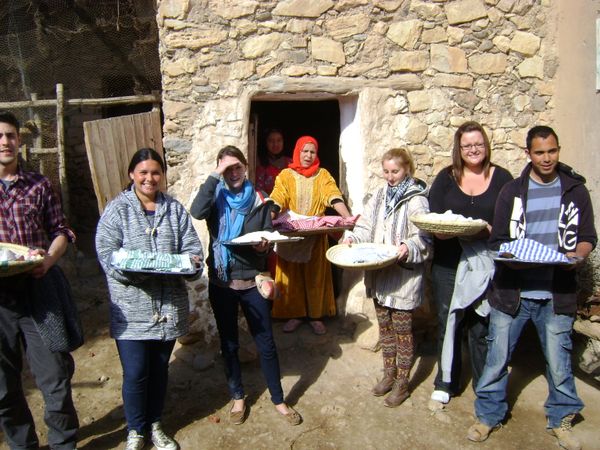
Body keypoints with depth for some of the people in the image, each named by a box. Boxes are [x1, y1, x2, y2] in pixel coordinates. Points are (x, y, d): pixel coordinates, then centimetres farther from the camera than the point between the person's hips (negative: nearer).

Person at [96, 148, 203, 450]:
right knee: (135, 373, 1)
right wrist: (138, 268, -25)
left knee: (159, 369, 15)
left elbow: (192, 248, 3)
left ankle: (155, 424, 36)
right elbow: (106, 253, -10)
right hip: (131, 307, -3)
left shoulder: (175, 209, 8)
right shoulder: (117, 209, -1)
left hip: (169, 305, 3)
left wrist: (189, 263, -19)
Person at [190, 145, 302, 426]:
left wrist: (264, 246, -21)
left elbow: (268, 239, 2)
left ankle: (278, 400, 25)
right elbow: (197, 212, -25)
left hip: (252, 281, -1)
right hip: (221, 282, 1)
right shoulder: (216, 198, -2)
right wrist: (214, 175, -23)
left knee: (266, 343, 7)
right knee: (228, 343, 15)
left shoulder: (260, 201, -1)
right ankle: (237, 397, 35)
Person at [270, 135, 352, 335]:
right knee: (292, 275, 5)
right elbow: (276, 200, -9)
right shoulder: (286, 175, 3)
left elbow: (334, 197, -11)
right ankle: (294, 314, 17)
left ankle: (315, 315, 17)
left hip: (316, 235, 0)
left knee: (315, 275, 6)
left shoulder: (323, 175, 4)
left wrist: (347, 217, -28)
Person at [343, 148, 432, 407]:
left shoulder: (416, 200, -10)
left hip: (404, 275, -6)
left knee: (402, 329, 6)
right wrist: (352, 238, -10)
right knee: (385, 327, 18)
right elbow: (365, 226, 9)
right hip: (379, 274, 6)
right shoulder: (379, 197, 10)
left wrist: (408, 248, -33)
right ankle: (389, 374, 35)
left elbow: (423, 238, -15)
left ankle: (401, 384, 22)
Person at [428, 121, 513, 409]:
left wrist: (489, 231, -19)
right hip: (448, 264, 1)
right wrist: (440, 229, -18)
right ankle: (445, 384, 27)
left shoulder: (502, 178, 4)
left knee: (482, 326, 5)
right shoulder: (446, 177, 6)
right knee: (448, 323, 10)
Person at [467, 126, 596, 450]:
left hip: (557, 294, 1)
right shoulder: (512, 191, 4)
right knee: (497, 356, 7)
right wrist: (513, 260, -17)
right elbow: (497, 240, 3)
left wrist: (577, 255, -13)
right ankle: (488, 414, 26)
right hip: (511, 291, 0)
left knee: (559, 359, 10)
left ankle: (561, 418, 33)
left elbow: (588, 237, 9)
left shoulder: (575, 189, 7)